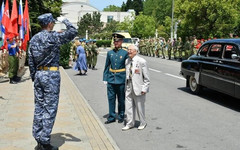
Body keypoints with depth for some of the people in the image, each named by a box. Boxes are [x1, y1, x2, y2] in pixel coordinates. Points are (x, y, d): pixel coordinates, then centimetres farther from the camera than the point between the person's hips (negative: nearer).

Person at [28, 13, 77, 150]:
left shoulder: (34, 39, 10)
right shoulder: (53, 36, -11)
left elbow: (31, 61, 12)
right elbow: (73, 32, -10)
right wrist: (64, 20, 6)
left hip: (38, 74, 7)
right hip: (51, 75, -7)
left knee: (39, 106, 12)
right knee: (50, 108, -2)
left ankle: (38, 138, 18)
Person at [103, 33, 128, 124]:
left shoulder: (125, 53, -3)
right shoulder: (110, 53, 6)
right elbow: (107, 66, 9)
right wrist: (105, 78, 5)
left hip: (121, 79, -3)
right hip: (111, 79, 3)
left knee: (121, 99, 8)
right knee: (111, 98, 5)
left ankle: (121, 116, 23)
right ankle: (111, 117, 15)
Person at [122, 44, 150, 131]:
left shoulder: (141, 61, -11)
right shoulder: (127, 61, 7)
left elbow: (146, 77, -9)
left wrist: (144, 89, -13)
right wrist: (126, 86, 11)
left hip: (138, 88, -5)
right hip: (129, 88, 5)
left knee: (140, 107, 7)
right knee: (128, 106, 10)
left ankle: (143, 123, 25)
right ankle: (130, 124, 24)